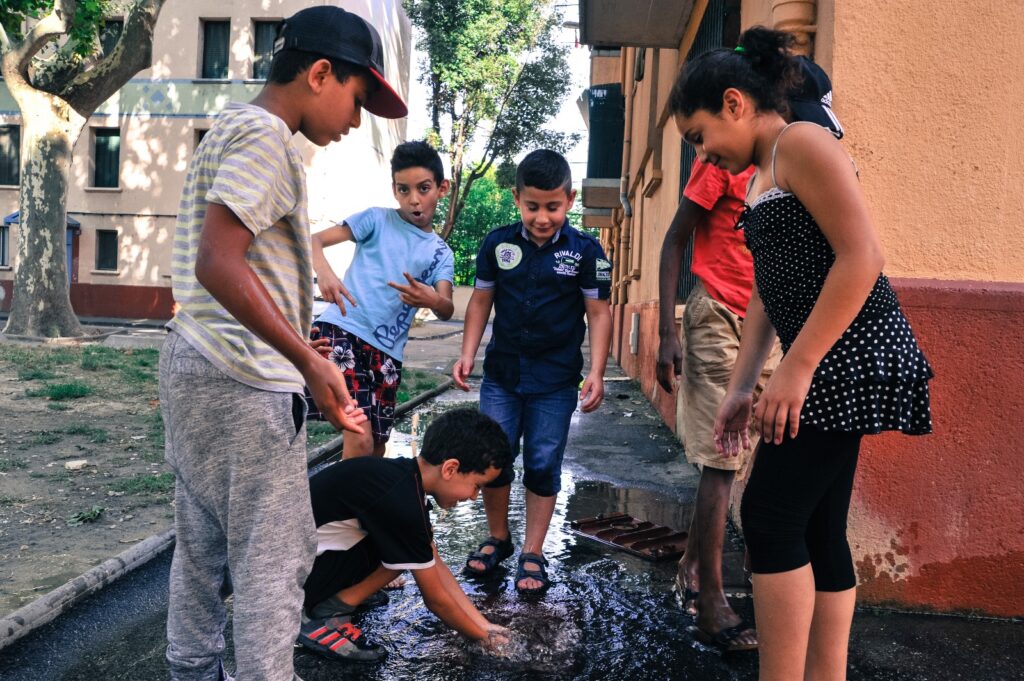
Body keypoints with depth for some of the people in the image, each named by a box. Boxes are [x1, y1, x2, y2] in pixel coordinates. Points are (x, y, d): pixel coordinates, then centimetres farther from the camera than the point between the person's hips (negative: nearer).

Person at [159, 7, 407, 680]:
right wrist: (310, 360, -23)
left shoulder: (231, 128, 18)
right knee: (274, 558, -2)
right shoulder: (266, 133, -13)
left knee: (204, 544, 16)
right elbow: (219, 263, -24)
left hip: (195, 365, 10)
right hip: (245, 382, -10)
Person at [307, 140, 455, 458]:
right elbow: (314, 240, -5)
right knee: (361, 440, -17)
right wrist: (324, 271, -28)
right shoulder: (377, 219, 5)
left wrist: (432, 300, -28)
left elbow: (447, 310, -3)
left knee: (377, 447, 13)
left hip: (387, 353, 5)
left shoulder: (441, 253, 14)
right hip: (343, 331, -5)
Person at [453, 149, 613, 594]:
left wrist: (596, 372, -11)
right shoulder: (498, 244, 0)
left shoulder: (585, 251, -6)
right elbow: (481, 300, 8)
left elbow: (598, 313, -4)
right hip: (502, 372, 2)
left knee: (543, 466, 5)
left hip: (555, 379, -2)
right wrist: (467, 354, 0)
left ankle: (533, 554, 18)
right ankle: (497, 539, 26)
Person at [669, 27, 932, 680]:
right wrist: (741, 386, 14)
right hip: (827, 365, 10)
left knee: (770, 517, -8)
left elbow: (862, 256, -20)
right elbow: (769, 291, 19)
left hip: (853, 356, -10)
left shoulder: (802, 142, -10)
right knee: (817, 529, 11)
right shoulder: (761, 178, 19)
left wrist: (797, 368, -20)